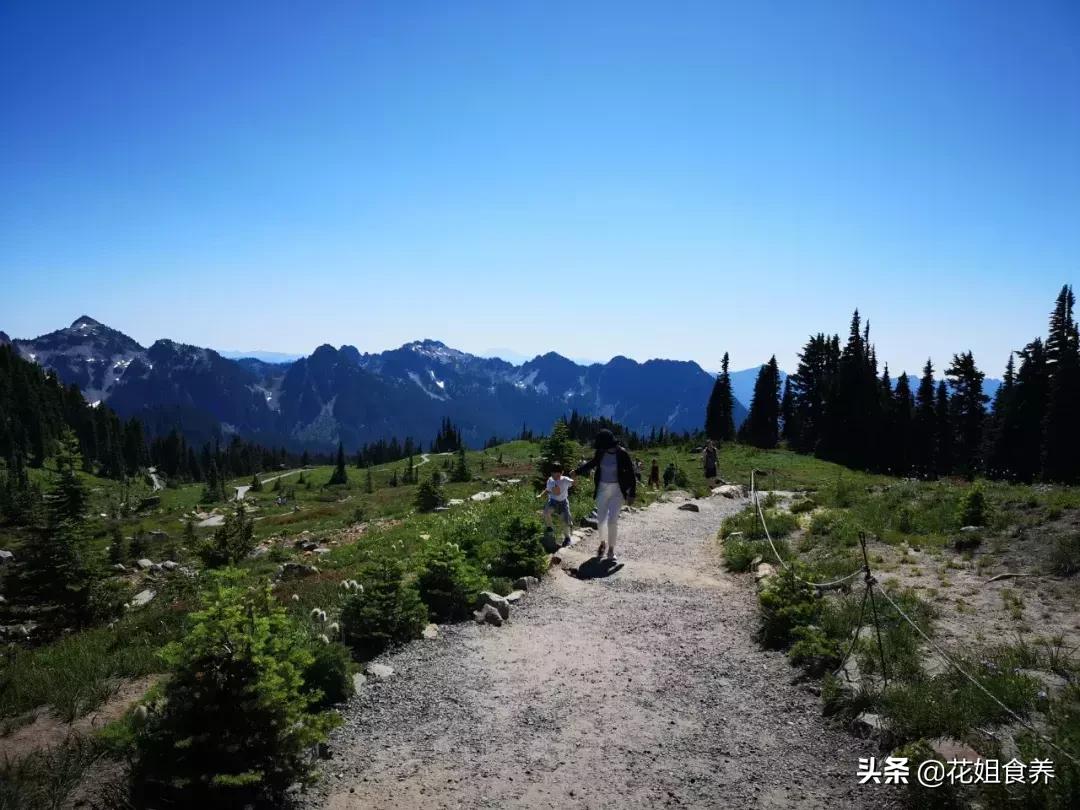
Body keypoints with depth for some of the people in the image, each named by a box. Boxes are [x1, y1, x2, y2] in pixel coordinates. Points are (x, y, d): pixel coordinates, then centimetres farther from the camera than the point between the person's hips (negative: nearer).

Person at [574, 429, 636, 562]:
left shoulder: (622, 454, -18)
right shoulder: (600, 452, -6)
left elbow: (631, 474, -10)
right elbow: (593, 463, 16)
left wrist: (632, 494, -10)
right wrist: (577, 471, 23)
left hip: (617, 490, -3)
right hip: (602, 488, 4)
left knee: (612, 520, -12)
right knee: (601, 520, 2)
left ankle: (611, 550, 5)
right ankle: (603, 542, 30)